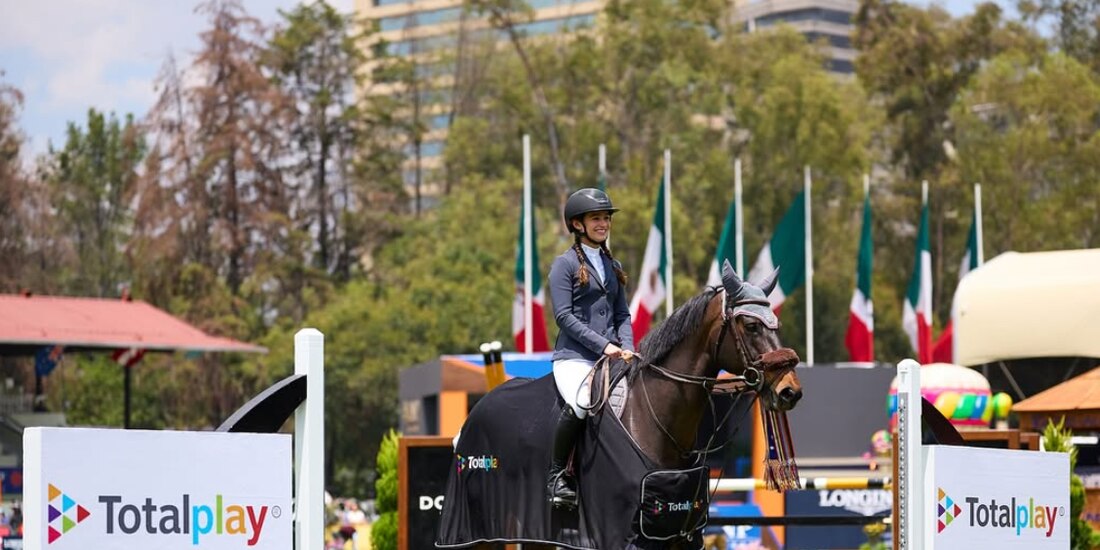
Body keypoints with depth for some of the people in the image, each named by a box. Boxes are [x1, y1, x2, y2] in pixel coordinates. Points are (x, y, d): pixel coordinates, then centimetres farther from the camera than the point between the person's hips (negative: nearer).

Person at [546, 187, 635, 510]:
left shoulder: (612, 266, 20)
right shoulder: (565, 264, 1)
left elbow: (622, 314, 19)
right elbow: (564, 315, -7)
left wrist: (626, 347, -1)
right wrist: (603, 345, -14)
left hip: (611, 358, 6)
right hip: (574, 356, -6)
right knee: (581, 403, -35)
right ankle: (558, 474, -18)